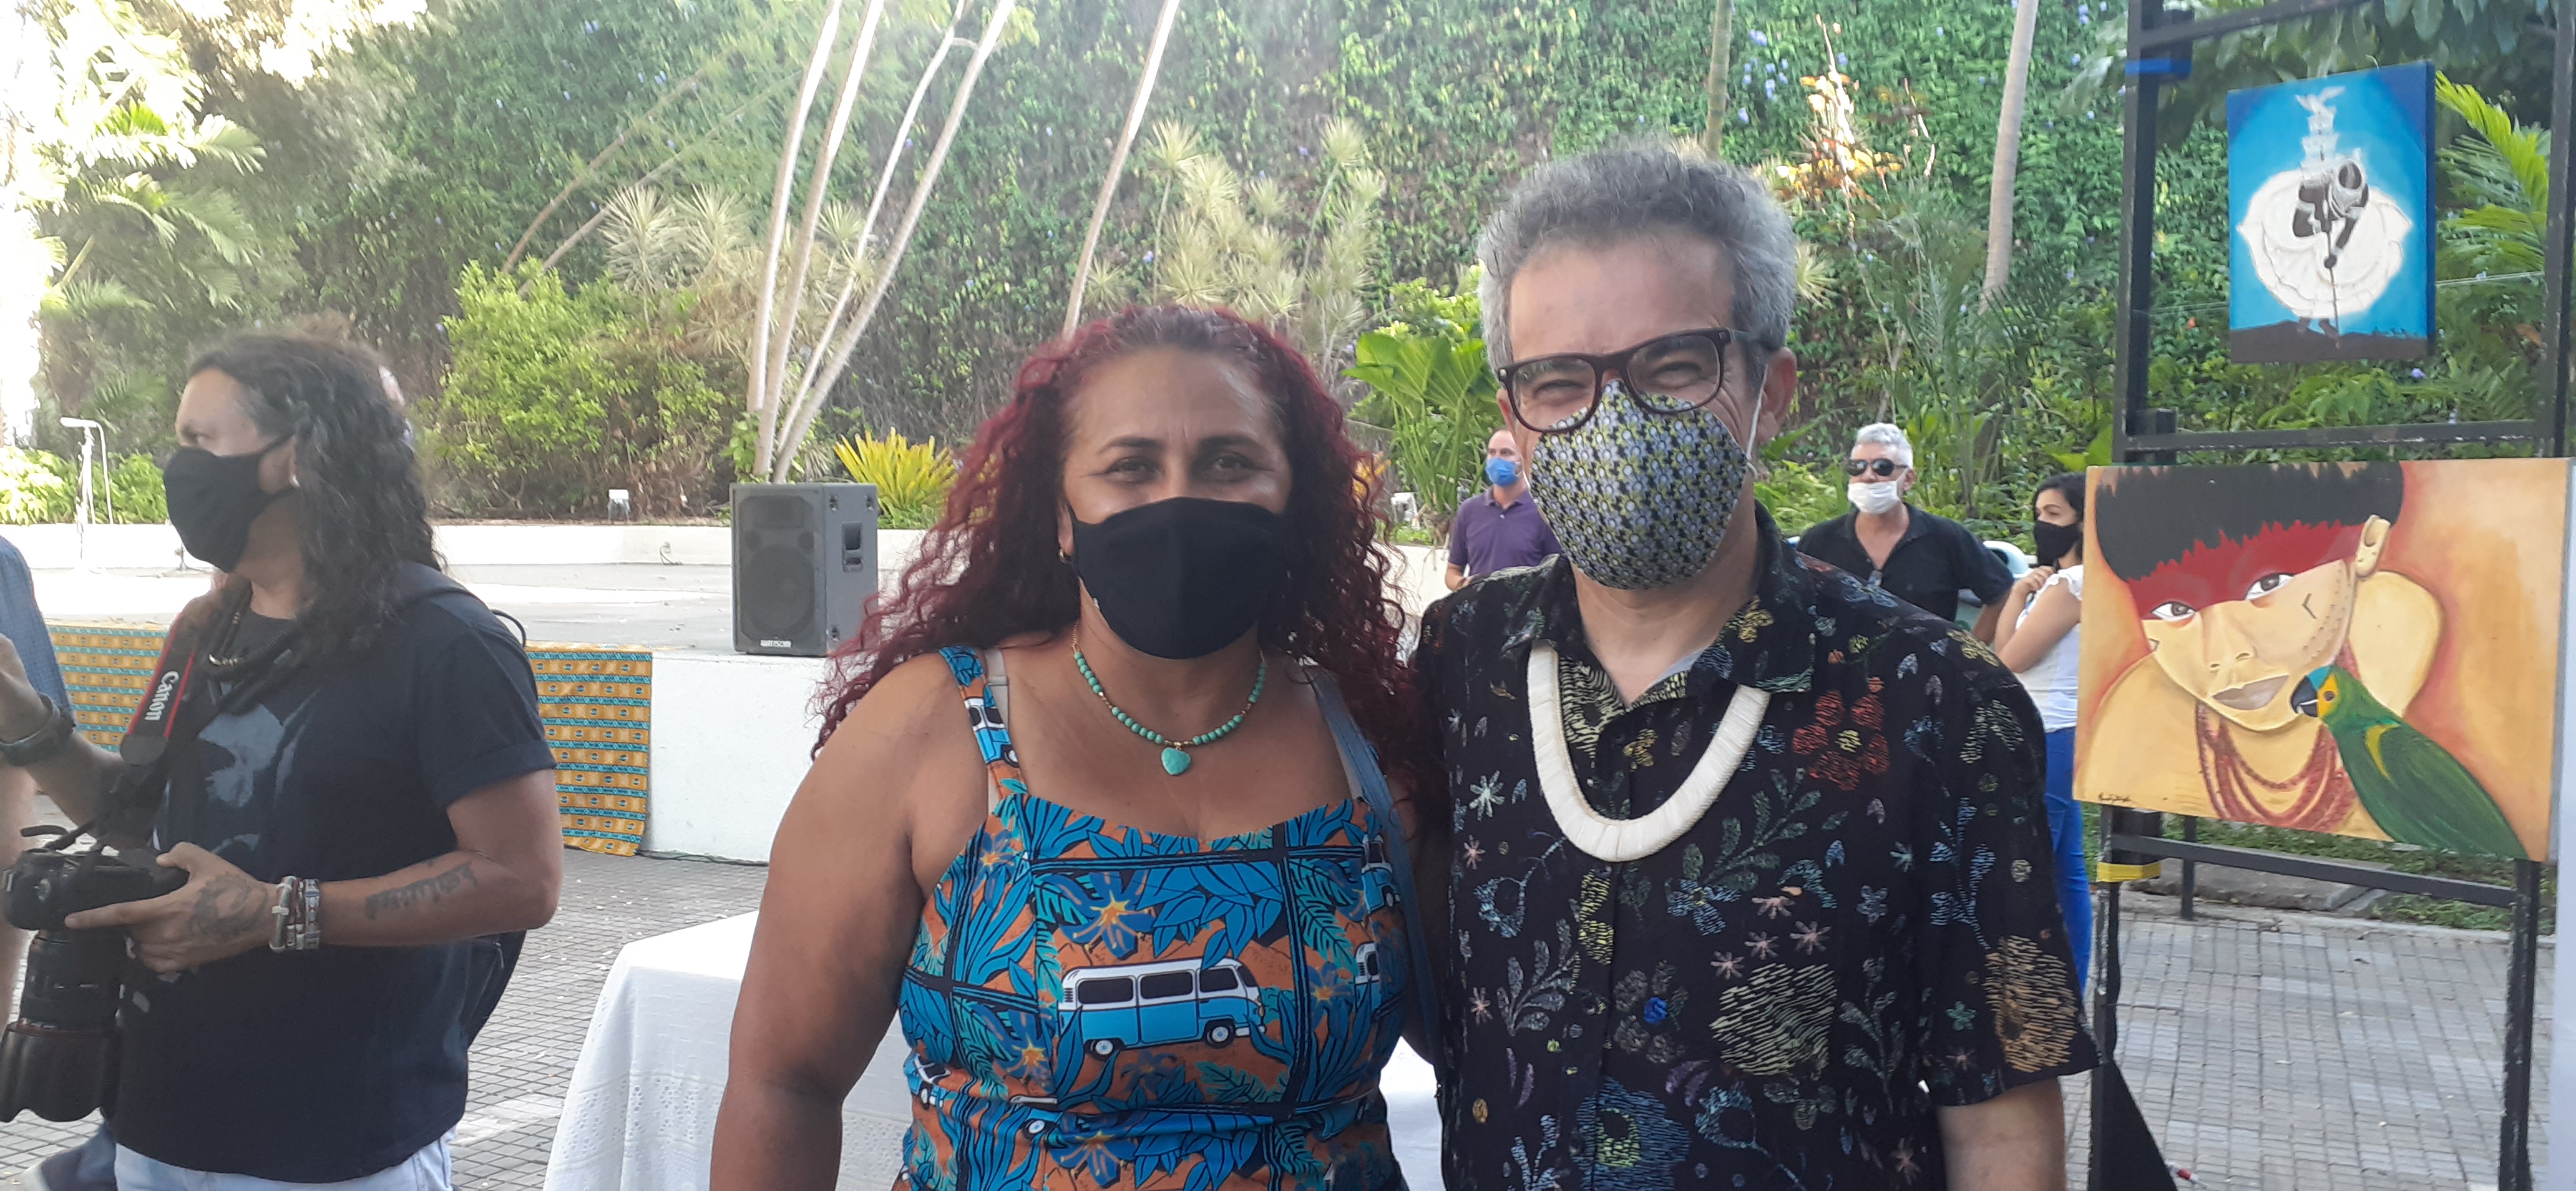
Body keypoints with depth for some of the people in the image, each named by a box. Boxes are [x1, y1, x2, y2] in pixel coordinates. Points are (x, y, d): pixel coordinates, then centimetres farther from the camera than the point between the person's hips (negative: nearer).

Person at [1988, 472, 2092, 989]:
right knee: (2066, 873, 13)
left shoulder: (2072, 584, -15)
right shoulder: (2062, 580, 17)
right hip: (2060, 738, 11)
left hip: (2048, 739, -11)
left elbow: (2008, 659, -13)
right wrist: (2022, 595, 7)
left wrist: (2017, 596, -3)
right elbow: (2006, 654, 17)